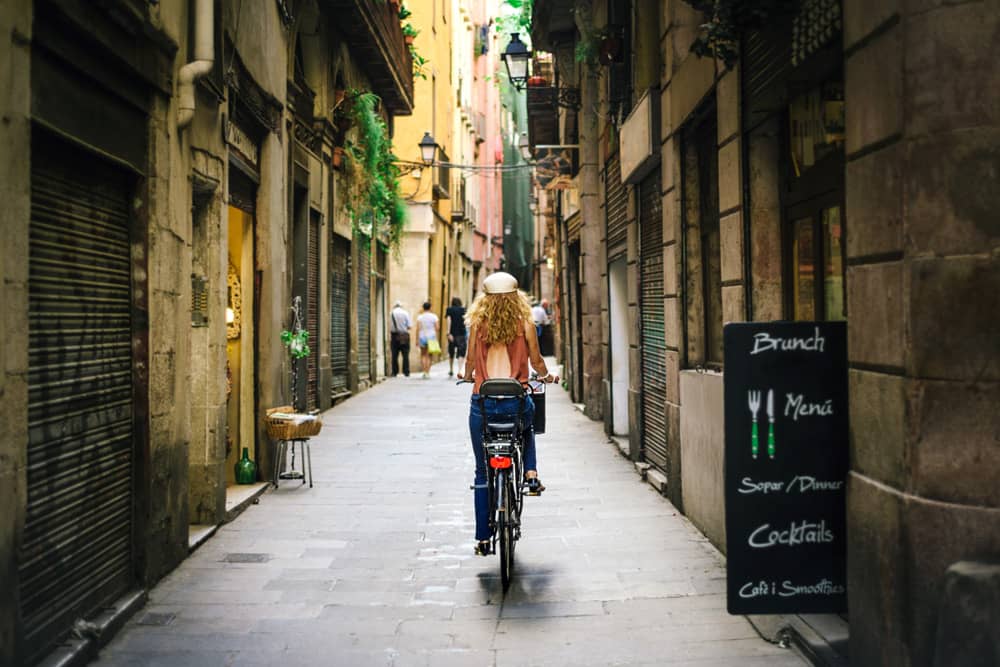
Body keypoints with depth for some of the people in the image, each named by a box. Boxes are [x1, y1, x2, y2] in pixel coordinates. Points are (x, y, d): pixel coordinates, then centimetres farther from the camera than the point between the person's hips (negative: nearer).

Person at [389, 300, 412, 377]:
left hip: (395, 335, 1)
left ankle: (394, 372, 4)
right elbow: (409, 326, -2)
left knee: (394, 355, 5)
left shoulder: (391, 314, 1)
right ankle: (406, 372, 2)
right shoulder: (405, 313, 0)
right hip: (405, 335, 0)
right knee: (405, 355, 3)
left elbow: (390, 327, 1)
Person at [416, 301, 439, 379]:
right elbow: (436, 328, -4)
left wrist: (417, 339, -3)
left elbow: (418, 329, -7)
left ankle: (424, 371, 3)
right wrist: (436, 338, 8)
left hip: (422, 337, 0)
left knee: (423, 355, 13)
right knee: (429, 356, 5)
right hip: (431, 337, 0)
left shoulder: (420, 317, -3)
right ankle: (427, 372, 1)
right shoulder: (434, 316, -2)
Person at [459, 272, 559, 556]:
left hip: (483, 402, 0)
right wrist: (547, 376, 24)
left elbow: (471, 362, 3)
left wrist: (467, 375, 26)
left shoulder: (477, 323, 0)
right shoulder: (525, 322, -1)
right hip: (516, 402, 0)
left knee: (482, 473, 11)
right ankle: (531, 473, 15)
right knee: (527, 428, 38)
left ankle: (483, 538, 12)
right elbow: (536, 361, 2)